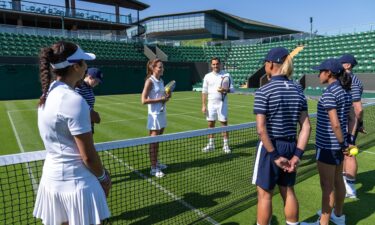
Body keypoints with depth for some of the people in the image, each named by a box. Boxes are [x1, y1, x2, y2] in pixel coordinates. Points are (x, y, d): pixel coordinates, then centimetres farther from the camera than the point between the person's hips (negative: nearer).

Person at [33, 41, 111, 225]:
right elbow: (88, 156, -20)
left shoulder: (49, 93, 3)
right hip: (76, 182, -8)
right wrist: (103, 177, -5)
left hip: (53, 178, 8)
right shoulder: (74, 100, -24)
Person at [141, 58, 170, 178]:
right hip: (154, 114, -8)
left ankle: (156, 162, 29)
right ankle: (153, 168, 6)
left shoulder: (161, 81, 11)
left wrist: (166, 97, 0)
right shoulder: (150, 81, -12)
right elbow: (144, 100, -18)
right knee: (153, 141, -1)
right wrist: (160, 99, -18)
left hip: (162, 113, 8)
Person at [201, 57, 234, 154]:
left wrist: (225, 90, -23)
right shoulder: (207, 76, 7)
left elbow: (232, 89, 0)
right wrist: (203, 105, 1)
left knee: (224, 123, 0)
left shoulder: (226, 75, 0)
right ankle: (211, 144, 17)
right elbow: (204, 91, 7)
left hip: (222, 103, -2)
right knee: (210, 124, 5)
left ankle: (226, 145, 9)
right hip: (211, 104, 2)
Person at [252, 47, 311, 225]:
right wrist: (297, 155, -1)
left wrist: (275, 156, -13)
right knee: (288, 191, 21)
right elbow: (306, 127, -1)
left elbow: (261, 129, -20)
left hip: (270, 147, -6)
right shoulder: (297, 90, 2)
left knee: (265, 194, 10)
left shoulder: (264, 91, -15)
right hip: (290, 146, 6)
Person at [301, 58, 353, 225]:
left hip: (327, 145, -9)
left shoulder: (329, 93, -20)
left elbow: (335, 124, -23)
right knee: (338, 181, 23)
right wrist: (346, 142, 14)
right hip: (339, 143, 9)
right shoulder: (345, 91, 7)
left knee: (327, 187, 2)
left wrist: (343, 143, -12)